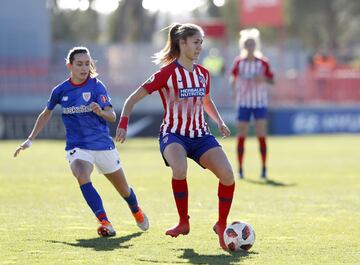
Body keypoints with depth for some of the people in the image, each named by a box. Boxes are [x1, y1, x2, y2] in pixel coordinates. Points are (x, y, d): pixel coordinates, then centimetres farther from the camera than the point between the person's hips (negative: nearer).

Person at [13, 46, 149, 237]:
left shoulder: (96, 86, -8)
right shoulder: (60, 90, -1)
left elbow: (112, 116, -13)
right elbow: (46, 114, 16)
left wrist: (100, 112, -35)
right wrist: (30, 140, 17)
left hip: (103, 145, 0)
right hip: (77, 146, 0)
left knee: (123, 189, 14)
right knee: (82, 176, -33)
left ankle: (137, 212, 49)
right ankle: (105, 223, -37)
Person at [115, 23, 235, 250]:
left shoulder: (203, 74, 8)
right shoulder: (167, 73, -9)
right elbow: (134, 98, -6)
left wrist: (220, 122, 13)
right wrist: (123, 123, -19)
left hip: (200, 135, 5)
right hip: (173, 134, -5)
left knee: (228, 175, -18)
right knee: (180, 169, -37)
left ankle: (222, 225, 3)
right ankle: (184, 223, -15)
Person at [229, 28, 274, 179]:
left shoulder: (263, 62, -1)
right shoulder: (238, 62, 1)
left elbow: (271, 80, 4)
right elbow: (233, 78, 9)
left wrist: (263, 78, -17)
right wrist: (234, 89, -10)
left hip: (260, 103, 0)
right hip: (243, 103, 0)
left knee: (261, 136, -4)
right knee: (241, 136, -1)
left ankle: (264, 169, 2)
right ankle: (240, 169, 6)